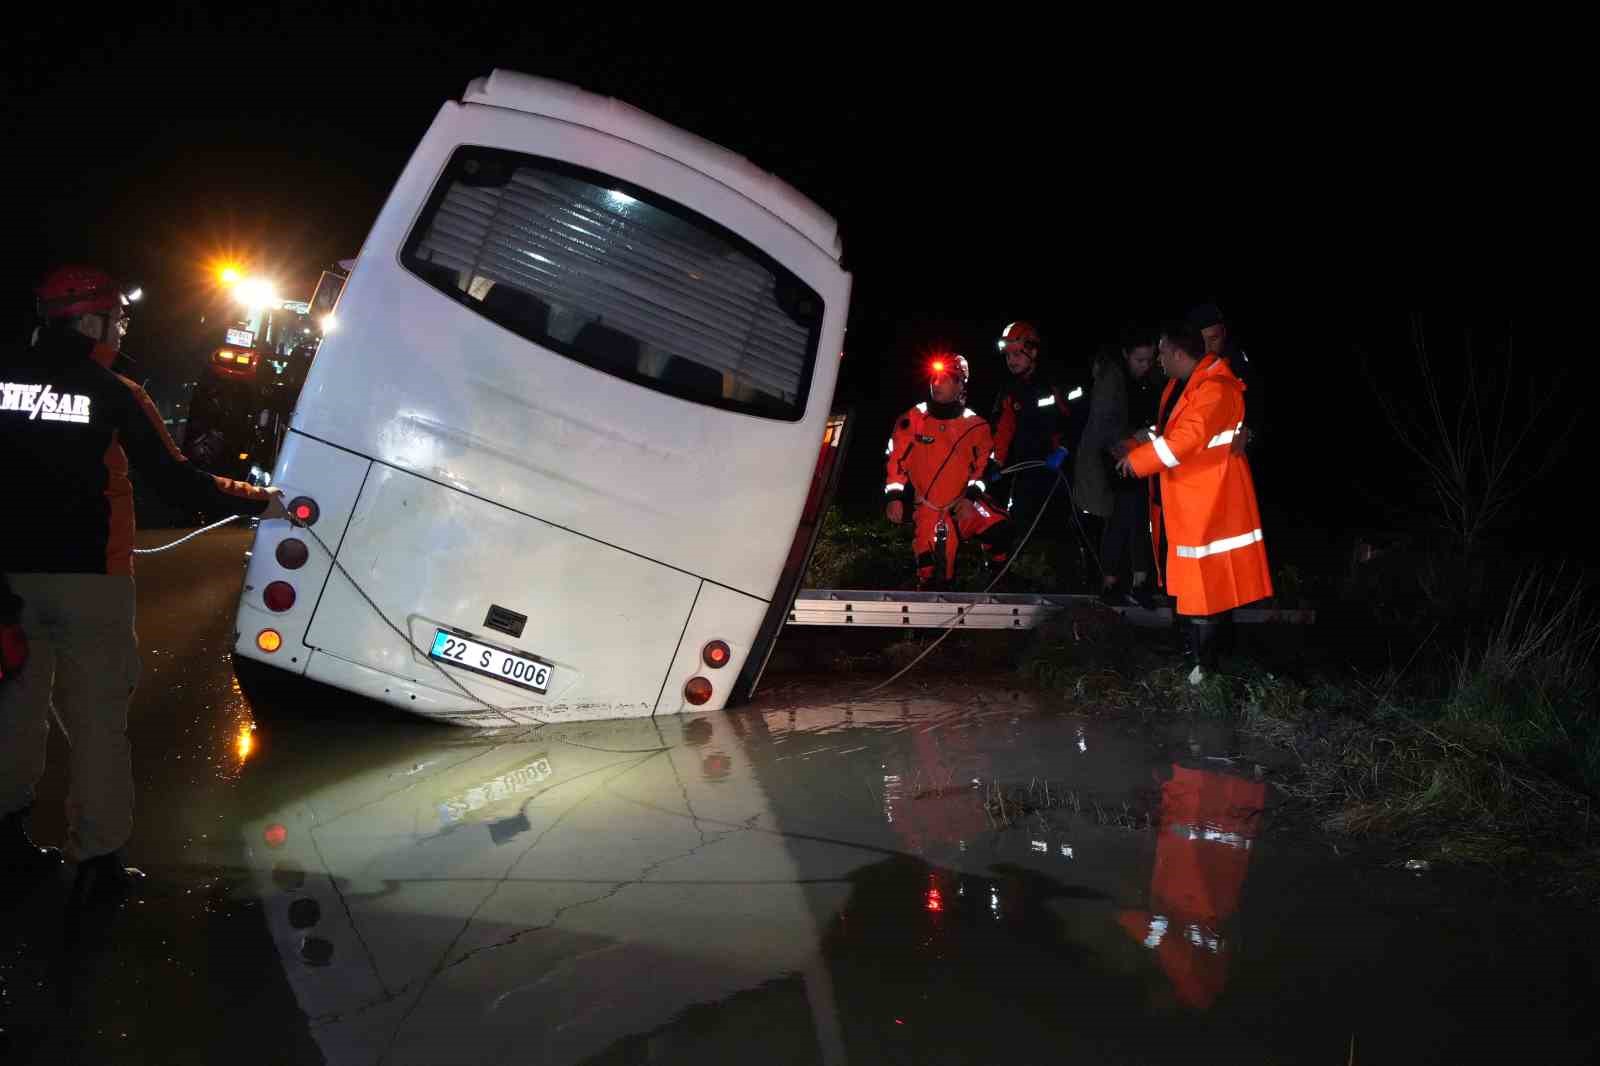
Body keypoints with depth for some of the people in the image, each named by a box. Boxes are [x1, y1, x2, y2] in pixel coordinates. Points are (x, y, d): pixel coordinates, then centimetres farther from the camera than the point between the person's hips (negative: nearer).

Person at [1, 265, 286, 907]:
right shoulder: (112, 395, -8)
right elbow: (175, 480, -7)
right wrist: (260, 502, 3)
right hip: (88, 576, -4)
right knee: (96, 716, 3)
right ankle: (98, 861, 5)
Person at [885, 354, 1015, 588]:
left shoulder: (976, 426, 2)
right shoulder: (913, 419, 1)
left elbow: (983, 467, 5)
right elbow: (896, 459, 3)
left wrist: (971, 497, -10)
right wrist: (894, 496, -7)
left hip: (964, 505, 1)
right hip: (927, 509, -1)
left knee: (999, 529, -23)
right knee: (931, 571, -10)